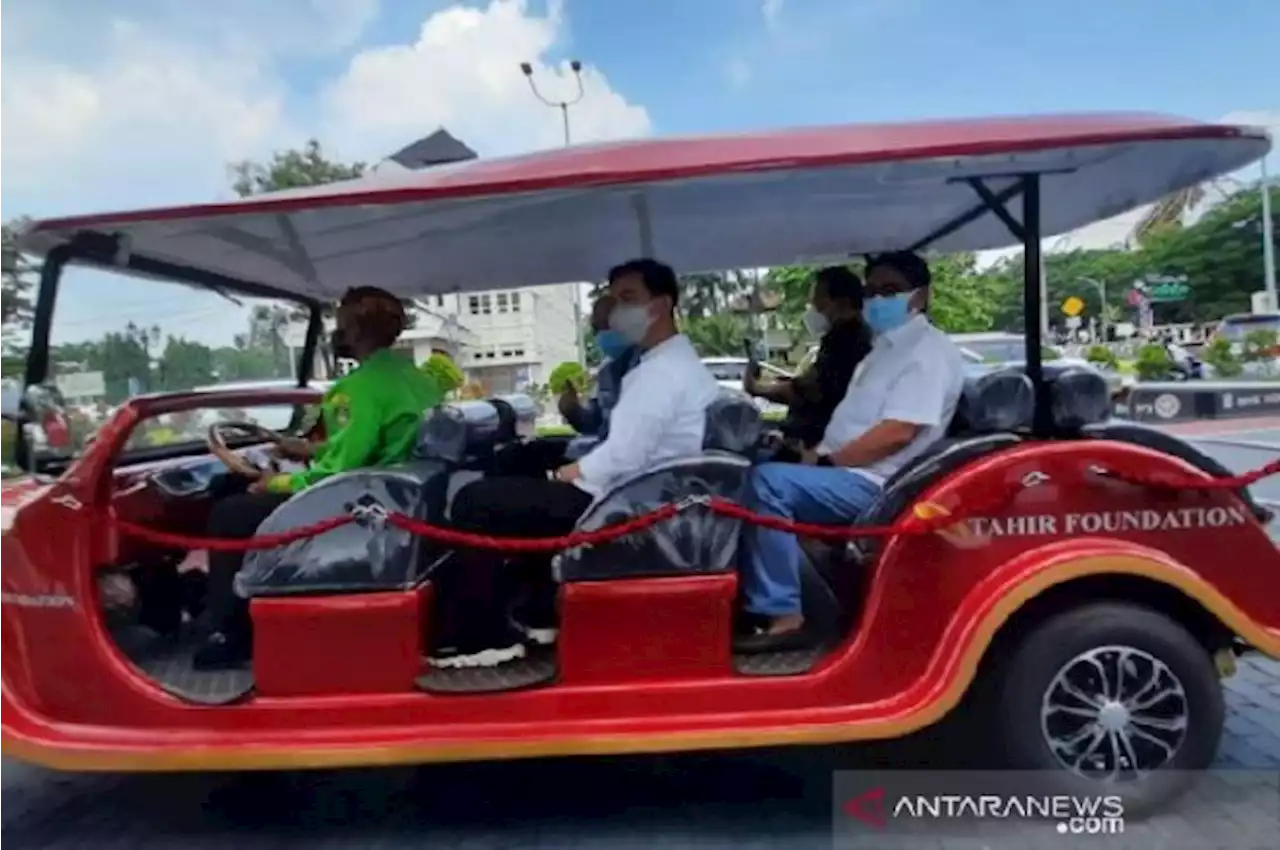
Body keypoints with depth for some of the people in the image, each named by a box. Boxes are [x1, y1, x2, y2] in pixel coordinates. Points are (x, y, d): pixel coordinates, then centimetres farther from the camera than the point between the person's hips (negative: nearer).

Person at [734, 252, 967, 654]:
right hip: (850, 474, 10)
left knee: (768, 482, -27)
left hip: (873, 484, -10)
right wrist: (819, 453, 5)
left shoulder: (928, 351, -10)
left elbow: (898, 432, -22)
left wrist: (827, 462, -17)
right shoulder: (888, 347, 21)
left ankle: (781, 615, -23)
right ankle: (755, 603, -2)